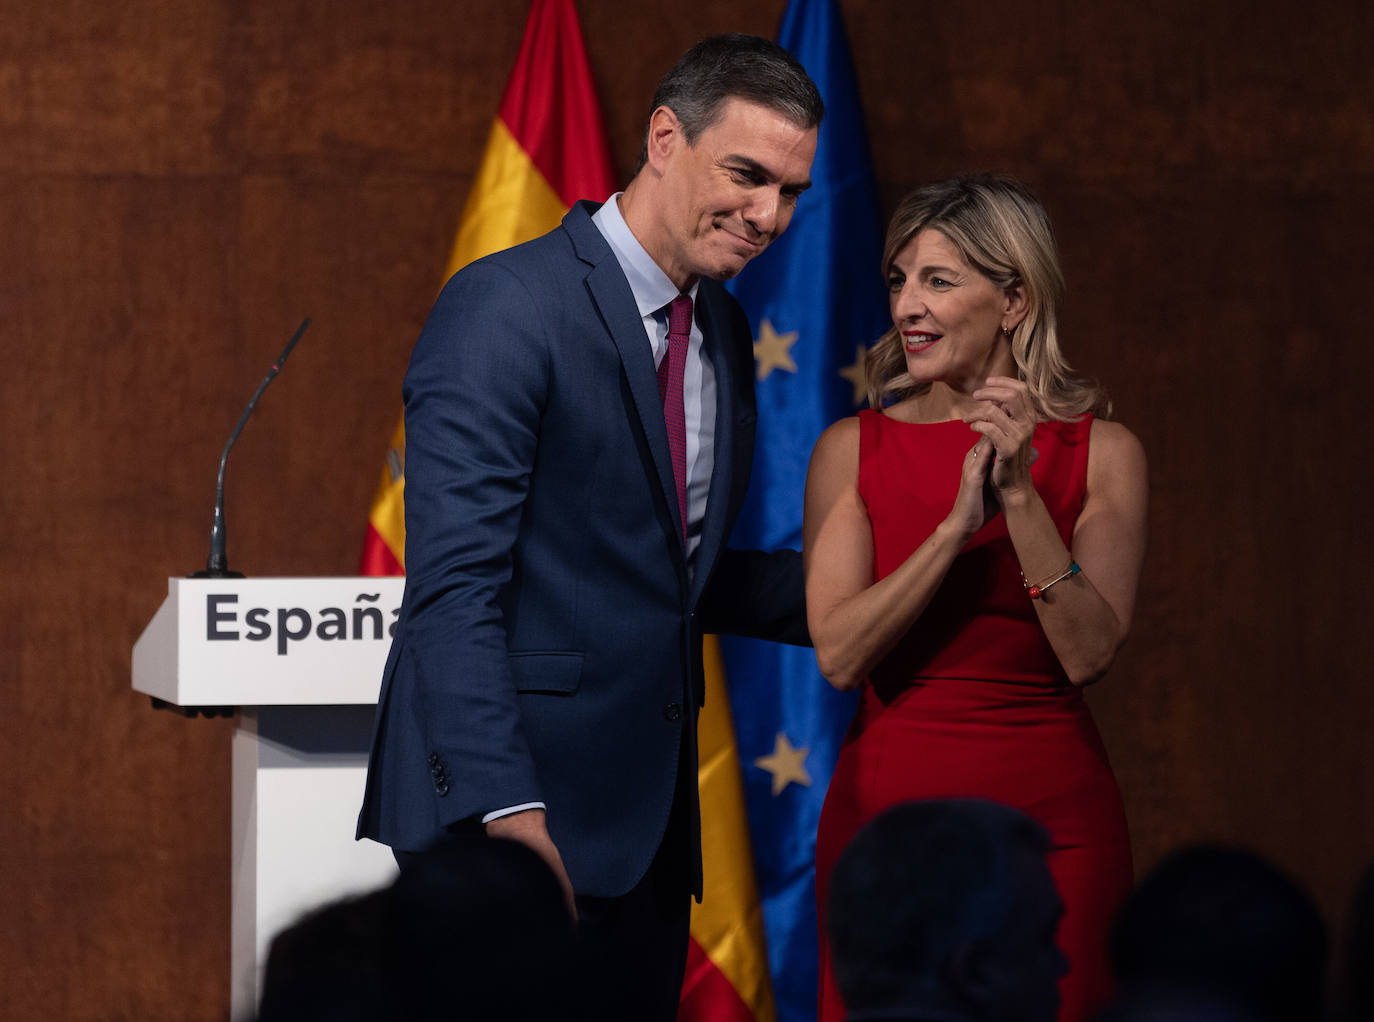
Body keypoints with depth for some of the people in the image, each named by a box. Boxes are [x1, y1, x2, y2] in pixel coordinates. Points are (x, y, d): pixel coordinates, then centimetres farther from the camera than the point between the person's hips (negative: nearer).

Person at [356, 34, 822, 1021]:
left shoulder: (720, 327, 15)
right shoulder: (507, 309, -12)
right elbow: (454, 585, -19)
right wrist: (506, 807, -26)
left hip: (644, 823, 8)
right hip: (508, 821, -8)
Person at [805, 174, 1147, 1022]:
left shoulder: (1100, 452, 1)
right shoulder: (853, 449, 3)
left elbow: (1089, 654, -10)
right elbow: (840, 655, -8)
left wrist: (1020, 496, -18)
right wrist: (958, 522, -17)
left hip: (1050, 818, -1)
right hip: (887, 802, 1)